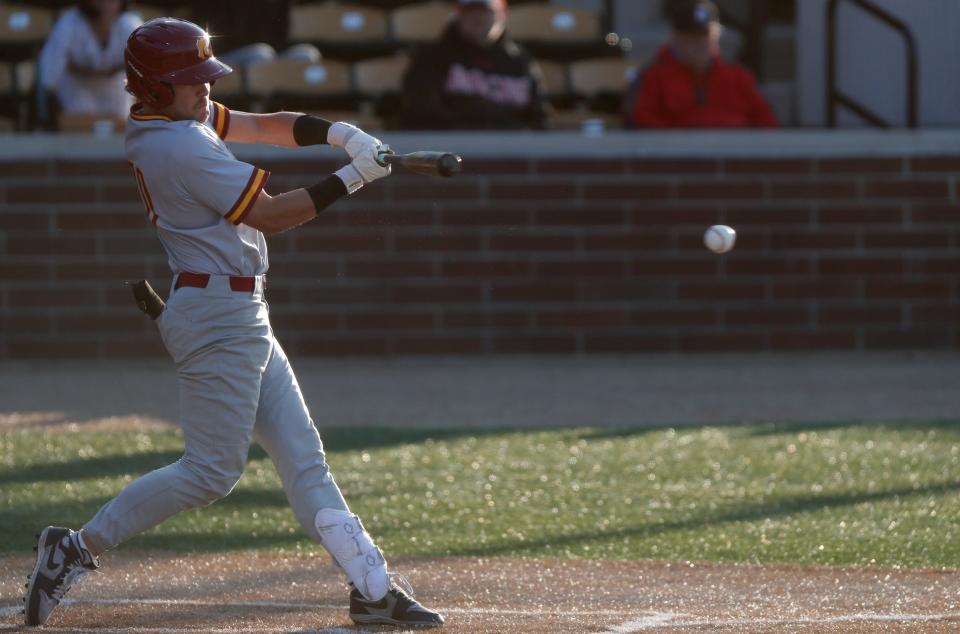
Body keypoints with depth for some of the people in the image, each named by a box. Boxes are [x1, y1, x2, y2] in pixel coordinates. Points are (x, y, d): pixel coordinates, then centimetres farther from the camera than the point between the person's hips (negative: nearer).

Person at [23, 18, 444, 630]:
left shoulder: (170, 120, 10)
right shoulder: (185, 149, -20)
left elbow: (267, 126, 13)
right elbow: (270, 216, -15)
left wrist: (340, 133, -4)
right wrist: (349, 181, -10)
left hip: (240, 316, 11)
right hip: (218, 317, -11)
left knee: (303, 457, 7)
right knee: (213, 470, -9)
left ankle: (372, 585, 6)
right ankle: (78, 547, -4)